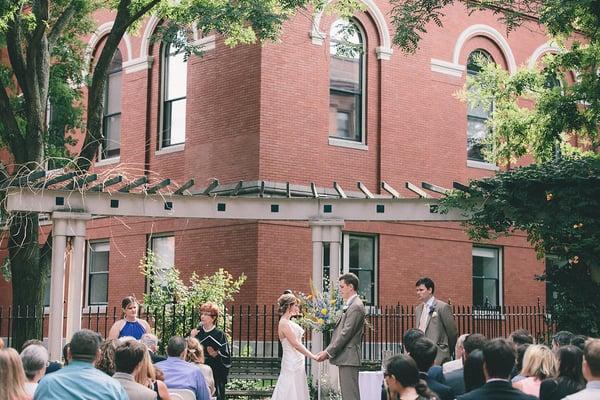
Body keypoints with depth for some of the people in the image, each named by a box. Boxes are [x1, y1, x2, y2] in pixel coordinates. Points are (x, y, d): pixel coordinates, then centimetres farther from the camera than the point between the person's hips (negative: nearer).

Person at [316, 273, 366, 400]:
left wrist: (328, 352, -14)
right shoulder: (351, 305, 17)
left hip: (349, 357, -10)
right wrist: (328, 351, 13)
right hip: (345, 357, 10)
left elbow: (346, 333, -18)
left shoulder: (356, 306, -13)